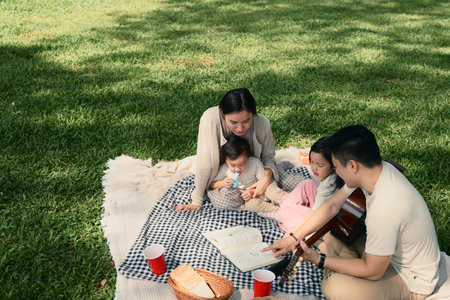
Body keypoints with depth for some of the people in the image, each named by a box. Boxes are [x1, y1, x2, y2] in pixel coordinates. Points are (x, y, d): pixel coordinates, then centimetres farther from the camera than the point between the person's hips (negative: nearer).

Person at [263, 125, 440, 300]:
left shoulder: (384, 208, -37)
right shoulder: (376, 169, -12)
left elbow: (373, 272, -24)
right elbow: (332, 205, 0)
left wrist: (320, 260, -15)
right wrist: (294, 237, -3)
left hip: (411, 280, -8)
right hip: (392, 252, 8)